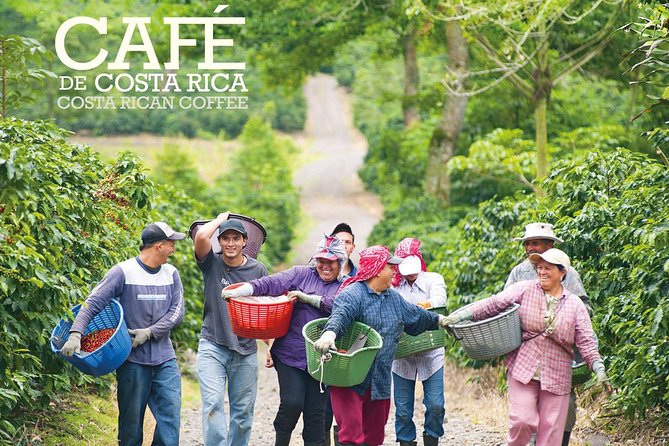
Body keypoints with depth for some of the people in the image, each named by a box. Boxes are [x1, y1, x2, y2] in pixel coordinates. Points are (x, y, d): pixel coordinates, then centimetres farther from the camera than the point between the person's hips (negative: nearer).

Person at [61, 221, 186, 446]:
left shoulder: (171, 274, 7)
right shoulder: (123, 272, -8)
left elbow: (177, 312, 1)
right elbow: (92, 304, -12)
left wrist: (149, 332, -12)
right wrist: (75, 335, -26)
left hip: (165, 359, 4)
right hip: (133, 360, -4)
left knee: (171, 413, -3)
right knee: (131, 420, 5)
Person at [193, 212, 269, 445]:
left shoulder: (258, 270, 4)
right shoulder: (212, 264, -1)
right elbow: (201, 236, -20)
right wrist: (221, 219, -3)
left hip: (246, 350, 2)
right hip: (212, 346, -2)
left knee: (243, 410, 7)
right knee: (213, 403, -14)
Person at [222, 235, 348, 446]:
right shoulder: (302, 274, 7)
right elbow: (271, 283, -6)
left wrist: (306, 297, -14)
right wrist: (239, 291, -19)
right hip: (290, 355, -1)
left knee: (316, 411, 3)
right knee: (292, 403, -10)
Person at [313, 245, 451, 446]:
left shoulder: (393, 298, 16)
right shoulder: (353, 293, -12)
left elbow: (415, 314, 33)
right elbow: (340, 315, -31)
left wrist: (439, 320, 45)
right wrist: (329, 333, -52)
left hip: (380, 382, 8)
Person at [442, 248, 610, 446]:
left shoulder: (575, 304, 4)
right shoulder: (525, 289, 1)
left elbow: (586, 341, 2)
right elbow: (494, 303, -9)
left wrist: (599, 370, -10)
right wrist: (460, 316, -19)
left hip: (556, 376, 2)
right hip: (523, 370, -1)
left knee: (551, 430, 2)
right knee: (523, 420, -13)